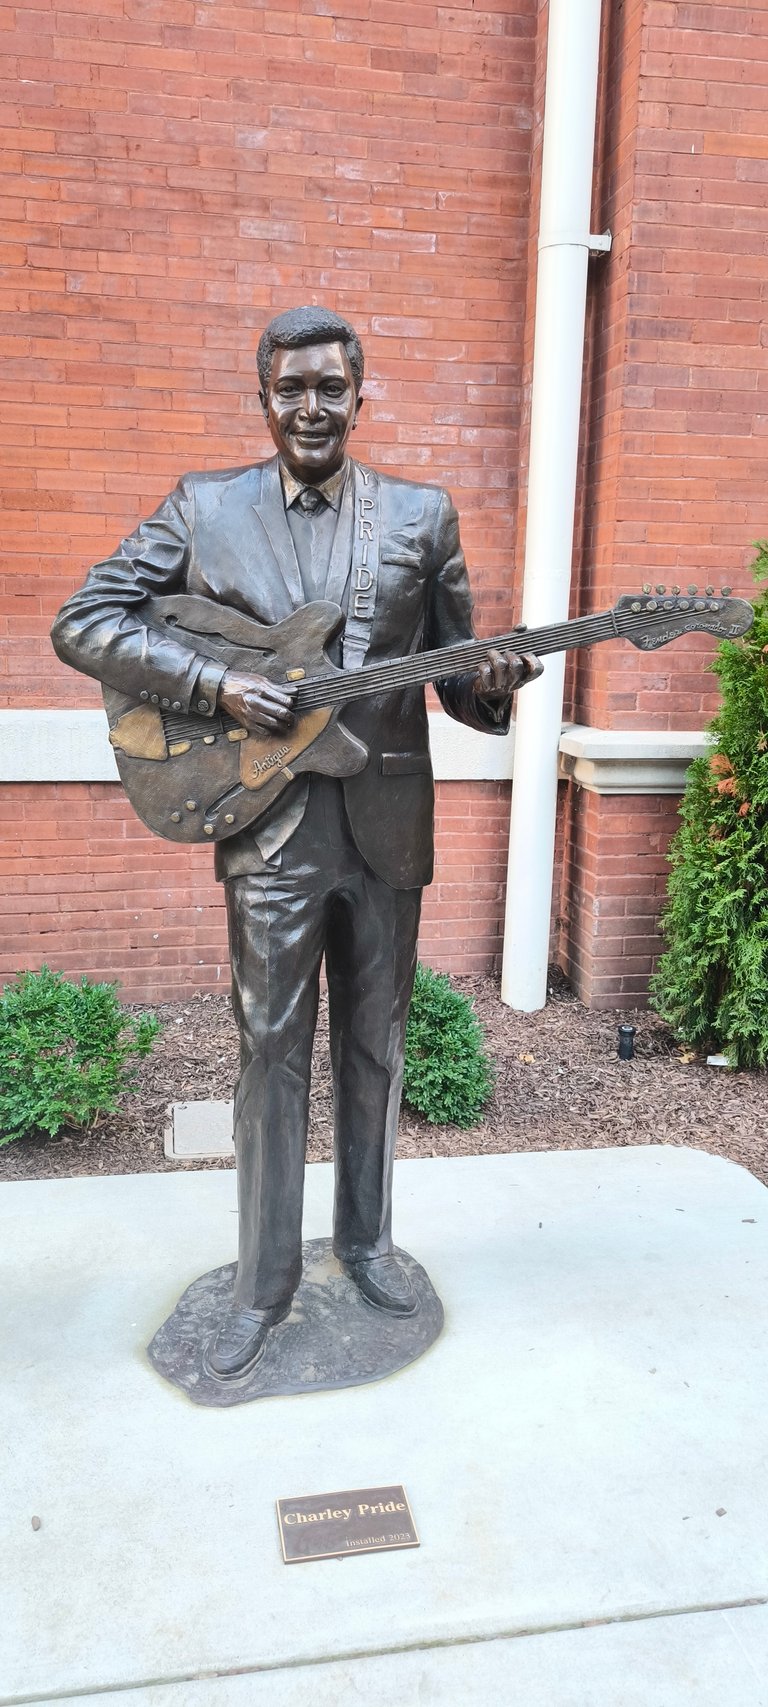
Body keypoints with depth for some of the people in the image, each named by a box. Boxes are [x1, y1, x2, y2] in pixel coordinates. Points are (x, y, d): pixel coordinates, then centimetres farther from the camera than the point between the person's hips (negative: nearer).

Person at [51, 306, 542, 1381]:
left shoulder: (424, 515, 7)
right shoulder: (204, 508, 3)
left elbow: (456, 676, 10)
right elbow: (82, 623, -1)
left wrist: (492, 688, -15)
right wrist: (217, 685, -14)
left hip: (388, 824, 2)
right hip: (269, 825, -1)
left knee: (376, 1045, 14)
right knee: (272, 1052, 6)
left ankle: (367, 1240, 35)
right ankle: (264, 1284, 23)